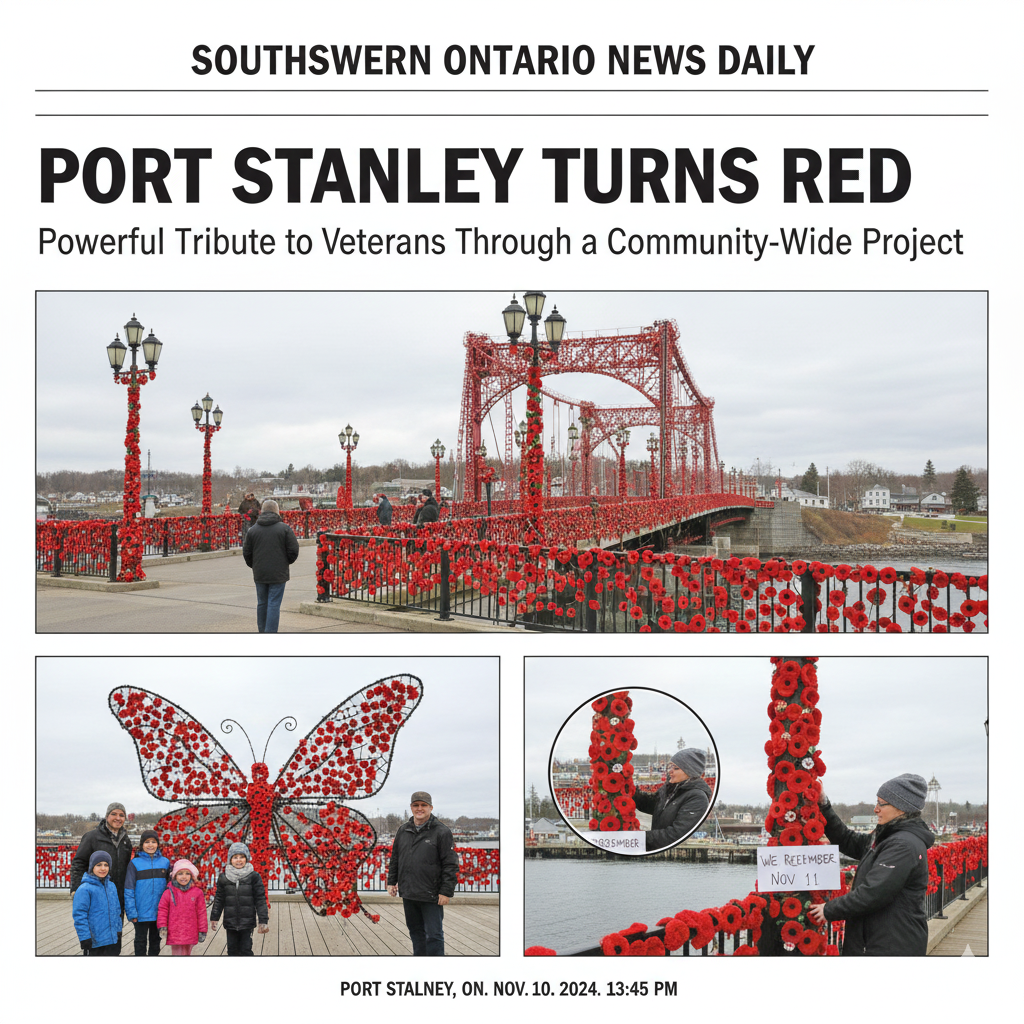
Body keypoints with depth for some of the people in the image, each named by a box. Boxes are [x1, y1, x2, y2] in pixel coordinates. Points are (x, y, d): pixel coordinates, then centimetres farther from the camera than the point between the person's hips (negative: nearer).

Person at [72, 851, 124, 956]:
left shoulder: (111, 886, 9)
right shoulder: (84, 889, -13)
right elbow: (79, 915, -14)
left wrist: (118, 931, 18)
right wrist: (85, 938, -17)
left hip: (112, 940, 6)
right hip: (94, 943, -6)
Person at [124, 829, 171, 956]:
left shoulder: (165, 862, 3)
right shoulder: (135, 863, -5)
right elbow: (129, 890, -6)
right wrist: (131, 912, -11)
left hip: (159, 912, 3)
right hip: (141, 912, -2)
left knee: (155, 940, 15)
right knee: (141, 941, 8)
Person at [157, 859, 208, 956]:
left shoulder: (197, 892, 3)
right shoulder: (169, 893, 1)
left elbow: (201, 912, 6)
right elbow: (162, 911, 3)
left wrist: (202, 931, 6)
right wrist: (162, 927, -6)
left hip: (190, 935, 1)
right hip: (174, 934, -1)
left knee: (187, 954, 11)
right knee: (177, 954, 0)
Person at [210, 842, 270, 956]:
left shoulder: (253, 876, -4)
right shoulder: (223, 877, 3)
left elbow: (260, 899, -2)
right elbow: (219, 899, 11)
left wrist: (263, 921, -6)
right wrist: (214, 918, 10)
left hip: (247, 922, -2)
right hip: (230, 923, 2)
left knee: (246, 950, 0)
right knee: (232, 950, 9)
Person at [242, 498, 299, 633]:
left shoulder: (253, 529, 3)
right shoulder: (285, 528, -5)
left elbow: (246, 553, 6)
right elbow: (293, 551, -5)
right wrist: (286, 562, 15)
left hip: (259, 574, 3)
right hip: (278, 574, -3)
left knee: (262, 603, 14)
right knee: (274, 604, -3)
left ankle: (262, 631, 22)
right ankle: (271, 632, -8)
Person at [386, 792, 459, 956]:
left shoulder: (441, 831, -7)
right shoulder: (403, 831, 10)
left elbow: (450, 864, -9)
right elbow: (395, 859, 21)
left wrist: (446, 892, -14)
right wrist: (391, 882, 15)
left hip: (431, 896, -6)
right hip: (408, 894, 6)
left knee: (433, 935, -3)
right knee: (415, 932, 16)